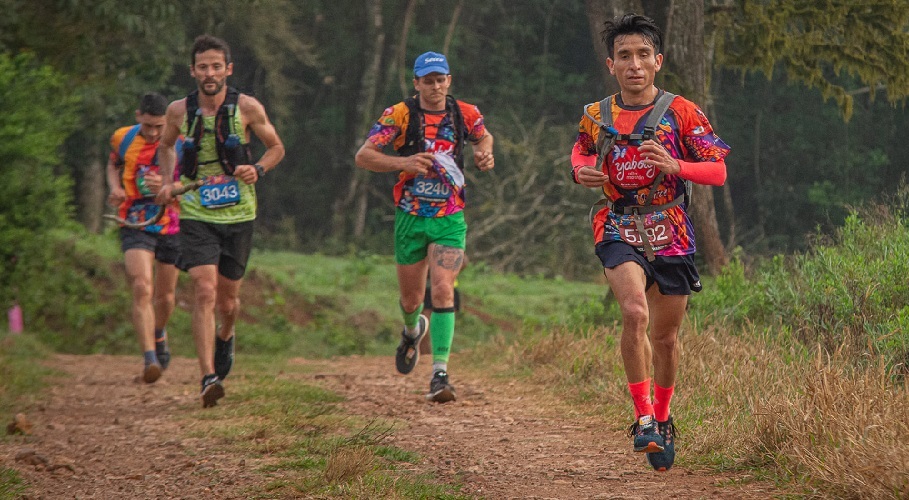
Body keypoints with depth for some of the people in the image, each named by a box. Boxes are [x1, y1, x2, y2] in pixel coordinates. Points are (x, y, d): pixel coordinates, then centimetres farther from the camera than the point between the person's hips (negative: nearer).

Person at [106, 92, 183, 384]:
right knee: (142, 288, -21)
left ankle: (159, 334, 47)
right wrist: (115, 187, -1)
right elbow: (113, 164, 20)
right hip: (135, 226, -1)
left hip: (171, 226, 1)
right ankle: (150, 358, -28)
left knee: (165, 296, 13)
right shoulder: (122, 138, -2)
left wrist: (166, 187, -29)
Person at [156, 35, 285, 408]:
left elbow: (276, 148, 7)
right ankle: (209, 378, -20)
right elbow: (166, 147, 20)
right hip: (196, 213, 0)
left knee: (227, 298, 10)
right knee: (204, 292, -17)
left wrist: (258, 169, -12)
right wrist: (169, 182, 5)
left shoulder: (247, 108, -6)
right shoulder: (180, 111, -2)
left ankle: (226, 337, 46)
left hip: (237, 213, 0)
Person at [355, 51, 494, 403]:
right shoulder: (400, 115, -7)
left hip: (450, 219, 0)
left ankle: (440, 373, -17)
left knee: (443, 291, -17)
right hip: (411, 218, 0)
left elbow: (484, 137, 23)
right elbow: (363, 156, -12)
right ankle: (413, 330, 50)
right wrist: (403, 163, -27)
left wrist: (484, 154, 0)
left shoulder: (465, 114, 0)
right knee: (411, 298, 13)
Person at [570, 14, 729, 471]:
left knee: (665, 338, 11)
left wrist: (675, 165, -25)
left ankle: (662, 417, 36)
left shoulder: (681, 113, -6)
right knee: (635, 313, -27)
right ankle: (643, 419, -19)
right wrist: (580, 172, -2)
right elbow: (581, 150, 22)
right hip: (619, 231, 0)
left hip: (671, 236, 1)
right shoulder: (596, 117, 0)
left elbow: (718, 172, -7)